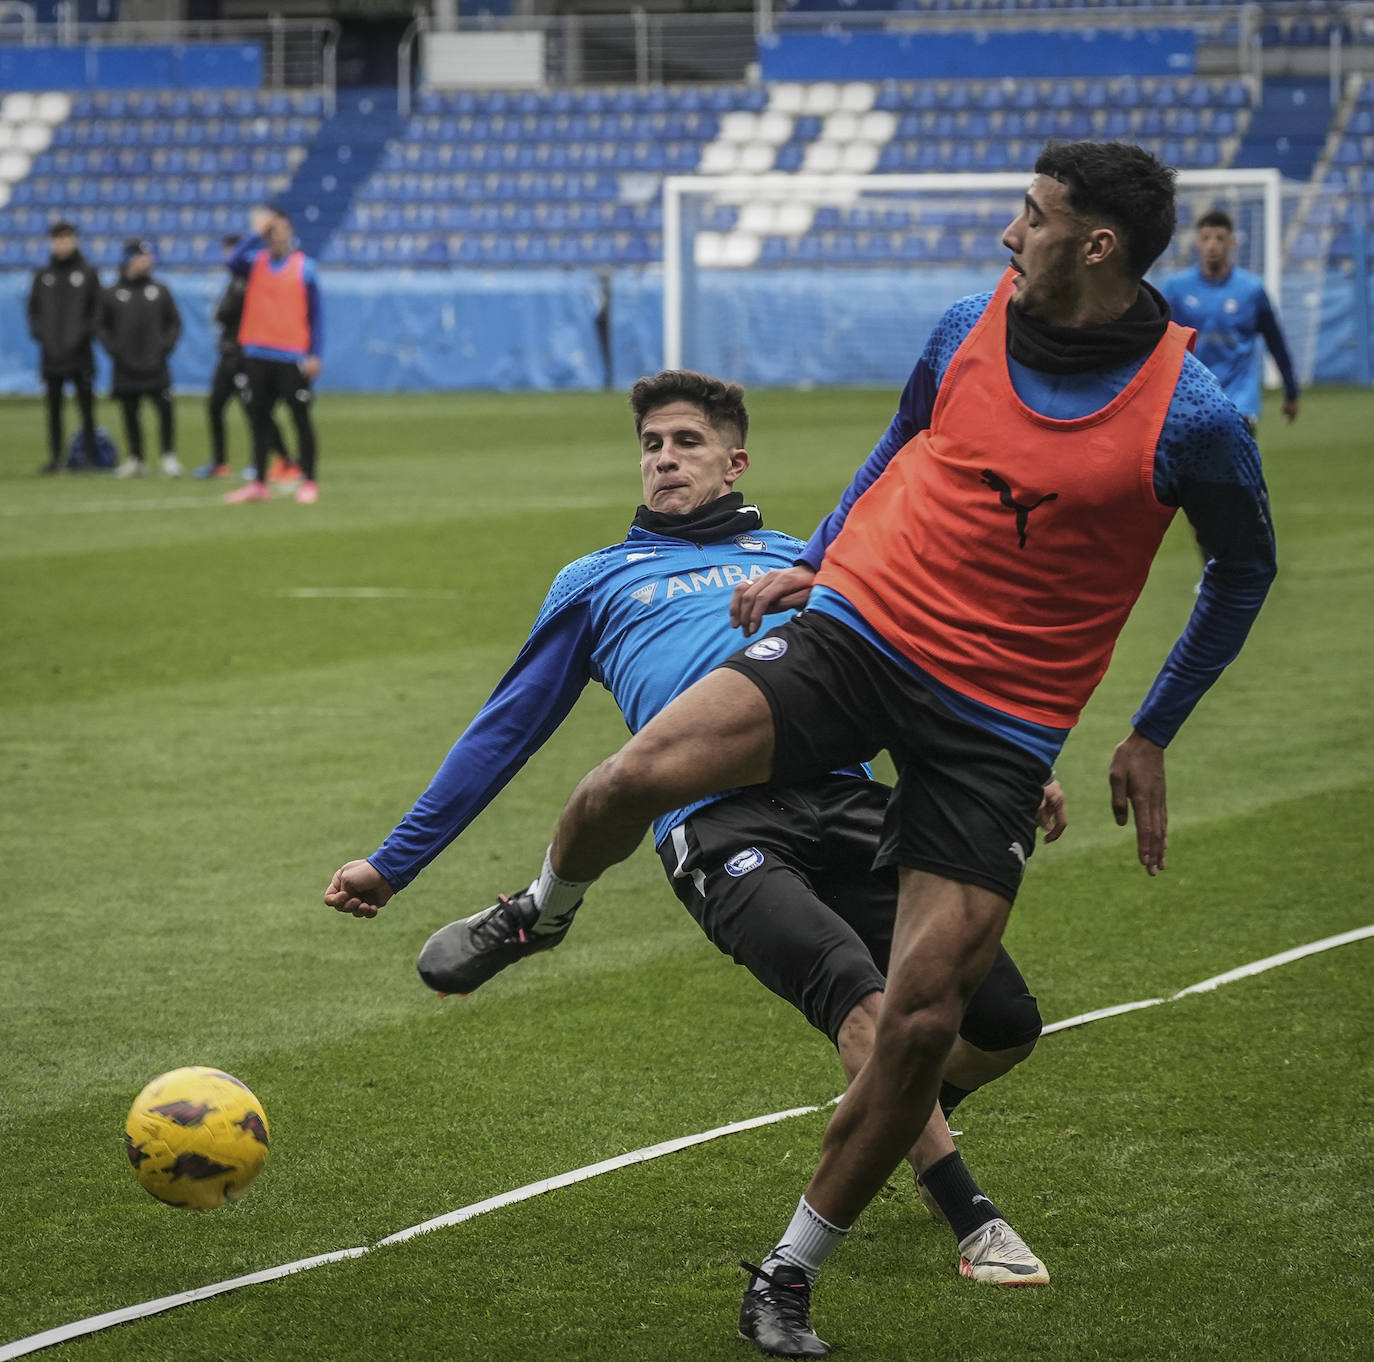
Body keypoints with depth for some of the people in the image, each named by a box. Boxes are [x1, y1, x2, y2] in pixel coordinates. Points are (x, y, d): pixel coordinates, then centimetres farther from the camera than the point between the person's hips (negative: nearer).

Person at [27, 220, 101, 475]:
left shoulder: (88, 274, 4)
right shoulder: (43, 275, 11)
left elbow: (97, 310, 2)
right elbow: (33, 308, 13)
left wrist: (86, 333, -11)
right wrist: (38, 332, -3)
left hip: (80, 354, -3)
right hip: (51, 353, 3)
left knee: (86, 408, -3)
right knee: (53, 408, 4)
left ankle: (90, 455, 0)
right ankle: (55, 456, 8)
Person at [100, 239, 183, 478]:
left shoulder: (160, 290, 6)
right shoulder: (112, 293, 5)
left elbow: (174, 321, 10)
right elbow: (103, 326, 9)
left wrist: (166, 345, -4)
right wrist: (113, 348, -5)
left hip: (155, 366, -1)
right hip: (125, 368, 1)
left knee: (165, 409, -10)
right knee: (130, 414, 5)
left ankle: (169, 457, 1)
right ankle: (135, 459, 16)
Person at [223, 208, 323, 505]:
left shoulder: (305, 267, 1)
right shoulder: (255, 262, 7)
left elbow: (316, 313, 1)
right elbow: (234, 263, -16)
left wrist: (315, 354, -6)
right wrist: (256, 234, -18)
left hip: (292, 357, -3)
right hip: (258, 355, 3)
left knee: (301, 418, 0)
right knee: (260, 419, 7)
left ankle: (308, 481, 6)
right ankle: (259, 484, 12)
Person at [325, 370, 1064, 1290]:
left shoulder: (799, 559, 31)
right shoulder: (596, 583, 28)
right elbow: (503, 733, 31)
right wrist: (391, 865, 29)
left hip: (842, 798, 3)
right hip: (718, 826, -3)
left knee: (1004, 1023, -8)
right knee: (856, 990, -31)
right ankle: (971, 1220, -26)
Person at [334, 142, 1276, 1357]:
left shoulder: (1192, 418, -11)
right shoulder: (971, 330, 0)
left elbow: (1244, 569, 7)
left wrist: (1153, 735, 7)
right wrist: (815, 561, 15)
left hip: (999, 726, -2)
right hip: (859, 628, 2)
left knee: (924, 1015, -8)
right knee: (642, 772, -22)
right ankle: (546, 908, 15)